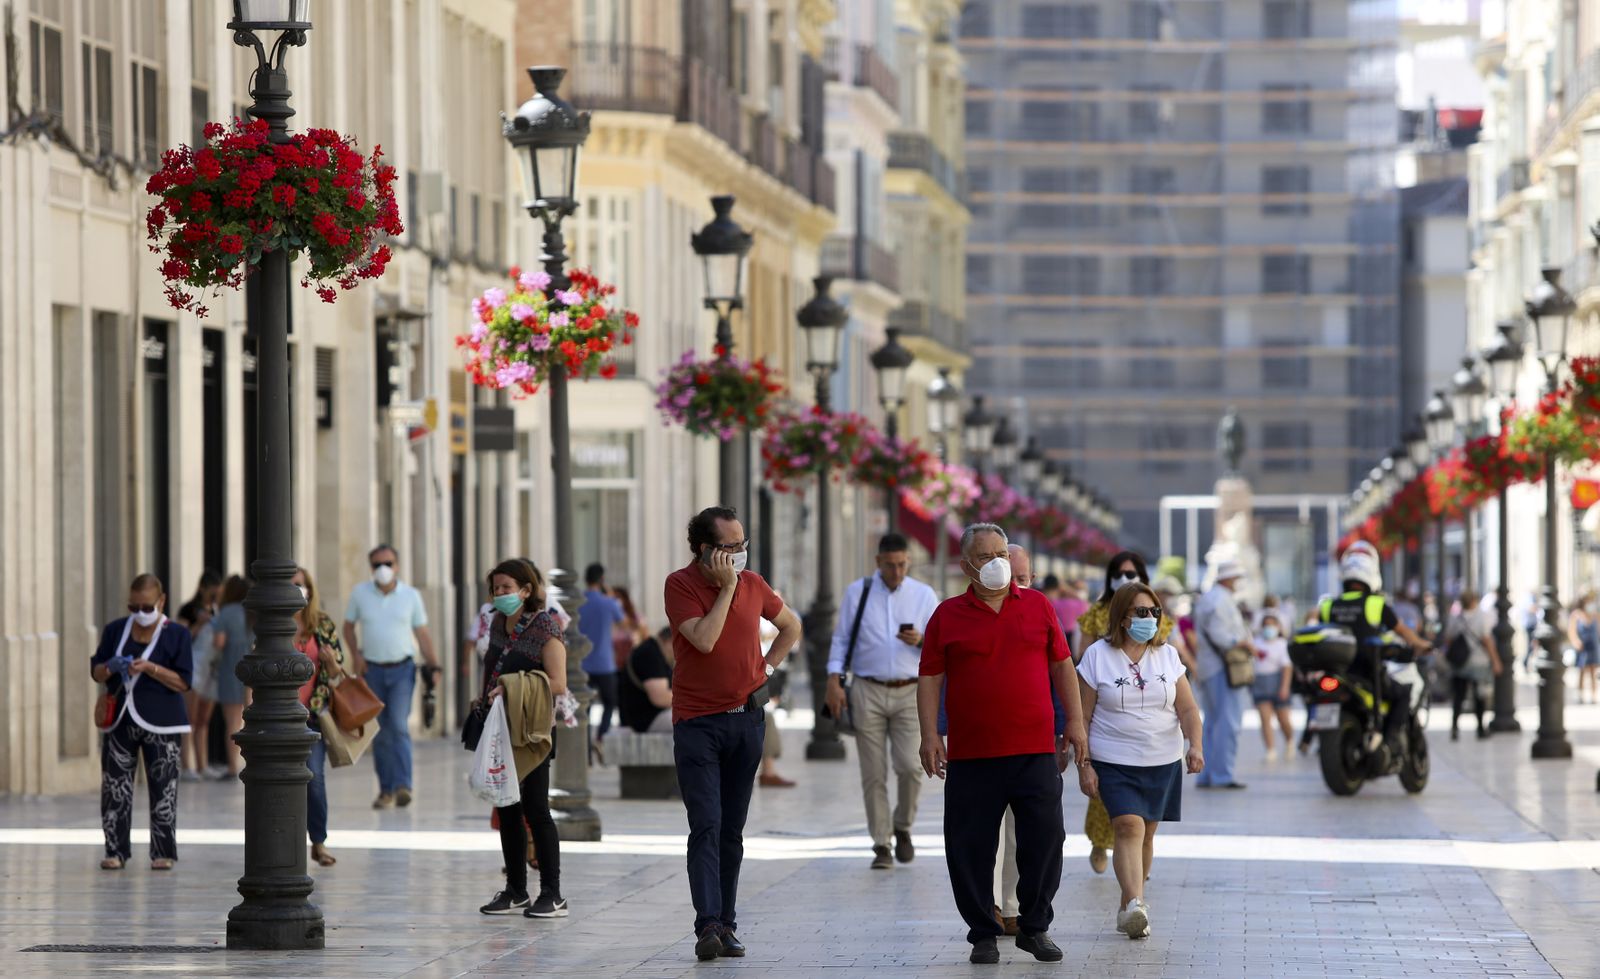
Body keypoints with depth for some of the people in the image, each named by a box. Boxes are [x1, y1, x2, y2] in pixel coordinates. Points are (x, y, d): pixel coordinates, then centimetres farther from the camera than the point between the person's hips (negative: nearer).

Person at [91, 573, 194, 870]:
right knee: (114, 789, -1)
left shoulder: (177, 635, 0)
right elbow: (96, 672, 12)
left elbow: (183, 682, -5)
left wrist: (150, 668, -18)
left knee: (163, 790, -2)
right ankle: (116, 851, 4)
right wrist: (110, 668, -12)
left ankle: (163, 852, 4)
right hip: (120, 720, 3)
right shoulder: (115, 630, 10)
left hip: (160, 723, -3)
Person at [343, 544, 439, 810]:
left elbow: (422, 633, 5)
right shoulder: (360, 593, 1)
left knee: (399, 725, -17)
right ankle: (386, 789, 14)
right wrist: (355, 655, -3)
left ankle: (403, 785, -24)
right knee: (380, 732, 5)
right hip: (372, 670, 2)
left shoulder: (410, 595, 1)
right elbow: (349, 626, 12)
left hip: (402, 670, -2)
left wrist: (433, 665, -4)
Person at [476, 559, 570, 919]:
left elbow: (557, 683, -16)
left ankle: (553, 895, -4)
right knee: (506, 809, 9)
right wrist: (487, 698, 11)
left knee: (535, 808, -8)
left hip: (532, 729, -7)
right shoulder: (498, 625, 12)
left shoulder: (545, 626, -10)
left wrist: (512, 689, -23)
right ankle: (515, 890, 17)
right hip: (501, 727, 7)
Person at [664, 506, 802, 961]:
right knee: (706, 828, -13)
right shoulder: (681, 585, -8)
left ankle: (726, 926, 13)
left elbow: (791, 626, 23)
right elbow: (704, 640, -21)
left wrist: (766, 667, 10)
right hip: (697, 722, -4)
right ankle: (709, 926, -19)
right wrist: (727, 587, -16)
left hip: (747, 718, 4)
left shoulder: (753, 584, 6)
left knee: (732, 832, 8)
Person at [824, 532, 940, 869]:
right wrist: (834, 680, -6)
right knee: (874, 774, -2)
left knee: (910, 767, -11)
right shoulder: (857, 592, 5)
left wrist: (920, 641, -13)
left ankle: (903, 827, 14)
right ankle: (881, 845, 5)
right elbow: (841, 639, 5)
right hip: (868, 692, 0)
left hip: (910, 693, 0)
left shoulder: (925, 596, 7)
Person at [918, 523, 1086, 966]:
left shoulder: (1038, 606, 9)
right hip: (971, 754, -1)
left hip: (1035, 750, 1)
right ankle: (983, 934, 14)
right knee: (971, 848, 1)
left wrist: (1075, 722, 7)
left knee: (1044, 839, 0)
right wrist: (930, 735, -4)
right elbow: (930, 678, 4)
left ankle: (1035, 927, 16)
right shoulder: (948, 616, 5)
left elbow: (1062, 666, 12)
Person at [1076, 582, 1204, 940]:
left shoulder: (1167, 656, 8)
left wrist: (1195, 745, -13)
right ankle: (1134, 904, -30)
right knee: (1129, 827, -19)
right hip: (1114, 762, -4)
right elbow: (1082, 716, -1)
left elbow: (1188, 709, 5)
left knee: (1146, 834, 7)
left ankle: (1128, 907, 18)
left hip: (1164, 762, 4)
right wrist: (1084, 765, -7)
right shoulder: (1098, 656, -1)